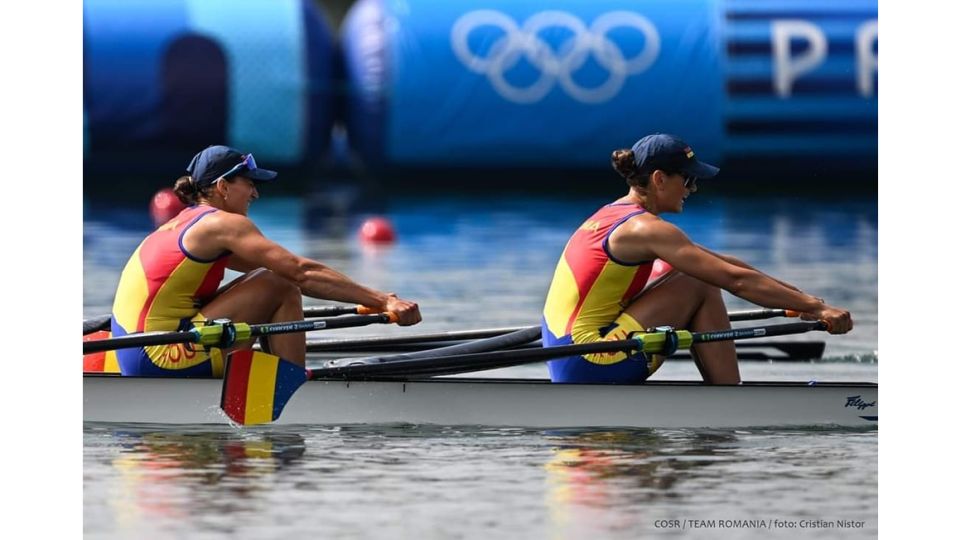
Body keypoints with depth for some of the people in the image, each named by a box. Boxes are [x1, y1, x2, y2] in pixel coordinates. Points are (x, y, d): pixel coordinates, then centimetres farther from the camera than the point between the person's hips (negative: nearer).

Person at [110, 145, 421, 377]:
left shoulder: (189, 221, 21)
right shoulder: (223, 224, -8)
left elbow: (286, 272, 22)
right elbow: (302, 272, -15)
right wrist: (383, 301, -15)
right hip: (163, 360, -10)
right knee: (279, 288, -9)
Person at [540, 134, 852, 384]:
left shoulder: (614, 215, 16)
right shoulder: (644, 228, -13)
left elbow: (715, 262, 19)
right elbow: (735, 279, -19)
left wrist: (795, 297, 18)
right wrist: (815, 307, -18)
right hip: (590, 367, -10)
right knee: (700, 287, -8)